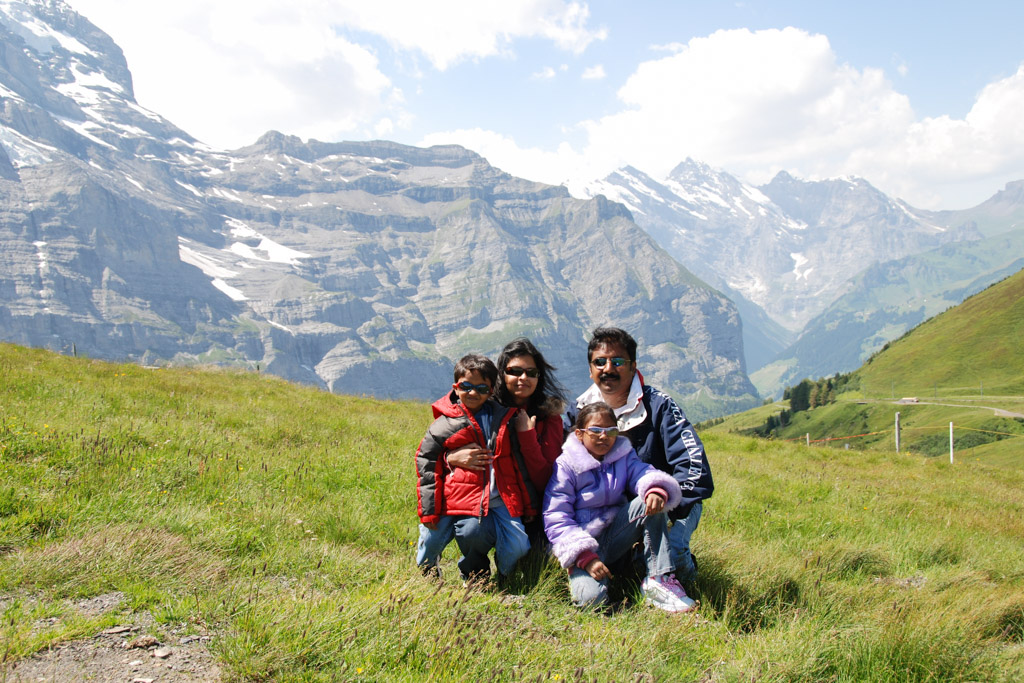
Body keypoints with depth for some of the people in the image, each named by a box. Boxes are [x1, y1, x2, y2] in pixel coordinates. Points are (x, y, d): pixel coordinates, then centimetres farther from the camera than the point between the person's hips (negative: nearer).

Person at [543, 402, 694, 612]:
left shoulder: (623, 455, 9)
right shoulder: (565, 465, -7)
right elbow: (556, 520, -13)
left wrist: (656, 490, -37)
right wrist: (585, 558, -23)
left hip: (615, 536, 5)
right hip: (583, 543, -5)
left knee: (649, 502, -20)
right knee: (591, 598, -32)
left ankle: (659, 579, -20)